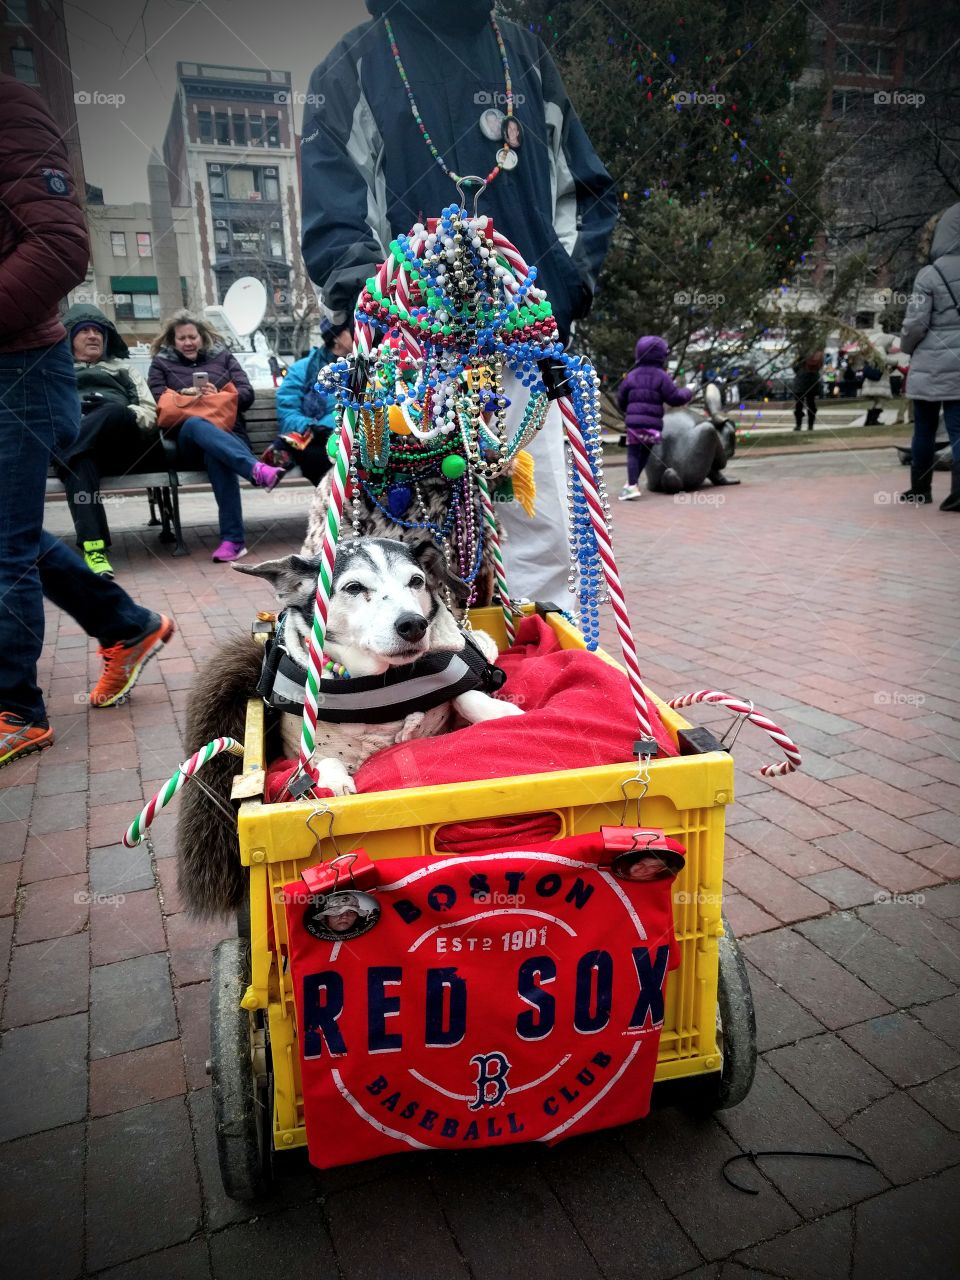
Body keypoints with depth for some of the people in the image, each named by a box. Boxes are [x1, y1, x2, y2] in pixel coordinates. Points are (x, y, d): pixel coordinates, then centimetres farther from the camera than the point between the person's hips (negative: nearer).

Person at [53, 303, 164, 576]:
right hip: (77, 443, -1)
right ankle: (94, 549, -52)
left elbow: (149, 412, 19)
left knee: (116, 411, -36)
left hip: (122, 445, 1)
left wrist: (125, 418, -6)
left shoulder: (124, 368, 35)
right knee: (79, 460, -40)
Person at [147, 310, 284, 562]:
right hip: (189, 439, 0)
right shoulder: (161, 364, 25)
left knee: (215, 454, -38)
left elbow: (247, 394, 12)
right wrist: (185, 395, -4)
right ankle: (256, 469, -62)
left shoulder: (223, 357, 25)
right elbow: (158, 403, 11)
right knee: (196, 424, -39)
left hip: (229, 433, 0)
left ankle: (232, 538, -47)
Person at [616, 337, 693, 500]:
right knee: (645, 453, 14)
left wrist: (626, 411, 34)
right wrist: (687, 392, 16)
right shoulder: (661, 376, -1)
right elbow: (675, 398, -4)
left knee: (633, 453, 0)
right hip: (653, 424, -1)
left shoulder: (632, 376, 9)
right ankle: (632, 483, 11)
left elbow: (621, 398, 15)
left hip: (634, 421, 1)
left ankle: (632, 485, -18)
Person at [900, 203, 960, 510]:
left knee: (925, 430, 9)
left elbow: (915, 324, -10)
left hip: (931, 364, -3)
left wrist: (906, 347, 10)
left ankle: (920, 488, 18)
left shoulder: (930, 274, -9)